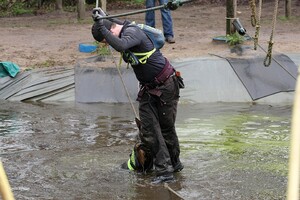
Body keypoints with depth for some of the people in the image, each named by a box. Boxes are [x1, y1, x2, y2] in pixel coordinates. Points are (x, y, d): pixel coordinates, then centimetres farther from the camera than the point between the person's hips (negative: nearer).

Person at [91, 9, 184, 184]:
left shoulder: (132, 32, -23)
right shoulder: (124, 30, 5)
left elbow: (120, 46, -44)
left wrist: (102, 27, -37)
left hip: (166, 87, -9)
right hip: (148, 89, 9)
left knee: (167, 128, 4)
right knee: (149, 130, 1)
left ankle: (174, 163, 20)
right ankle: (164, 170, 7)